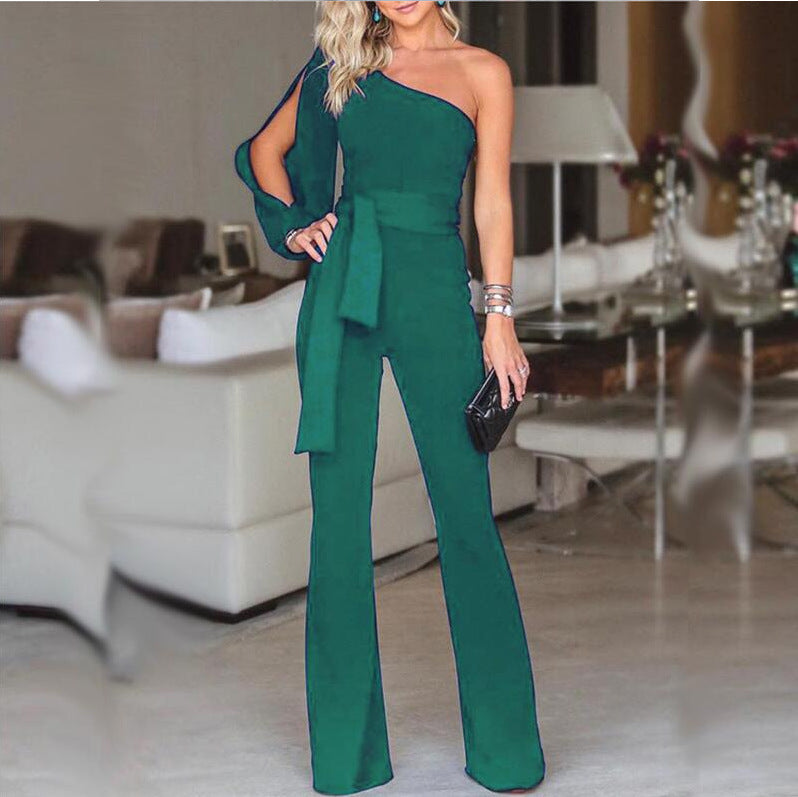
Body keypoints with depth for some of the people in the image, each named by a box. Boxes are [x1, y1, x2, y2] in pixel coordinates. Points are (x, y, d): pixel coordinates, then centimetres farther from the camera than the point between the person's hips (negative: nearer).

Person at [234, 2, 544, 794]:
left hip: (432, 288, -2)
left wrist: (499, 316, -6)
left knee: (465, 509, -3)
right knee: (338, 506, 2)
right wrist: (292, 228, 8)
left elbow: (492, 200, 1)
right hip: (341, 286, 2)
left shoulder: (481, 72, 7)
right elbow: (266, 148, 24)